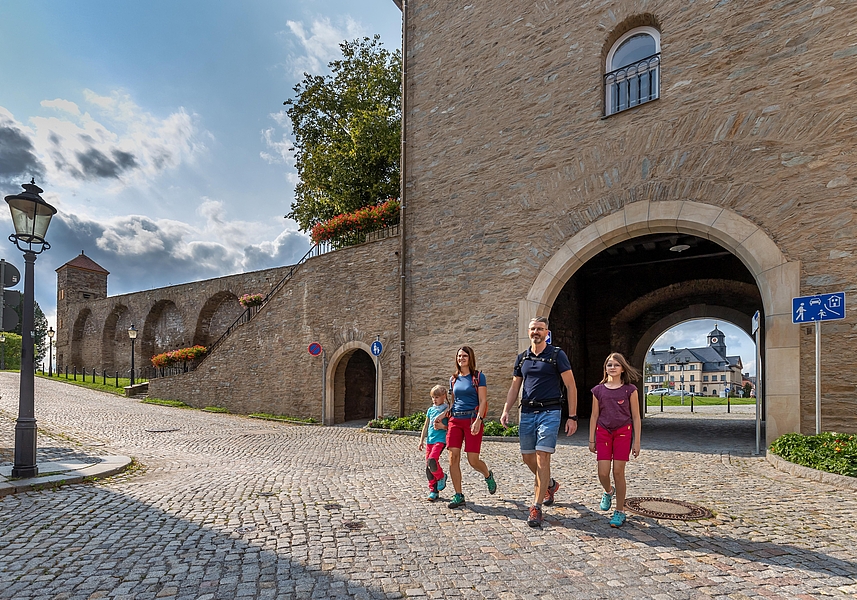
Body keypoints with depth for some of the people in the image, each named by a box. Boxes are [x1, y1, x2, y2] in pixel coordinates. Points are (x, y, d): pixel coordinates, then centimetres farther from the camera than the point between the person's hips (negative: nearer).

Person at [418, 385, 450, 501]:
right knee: (428, 466, 5)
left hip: (440, 439, -6)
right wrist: (421, 440, 18)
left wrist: (442, 427, -21)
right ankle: (433, 490, 16)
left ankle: (441, 477, 4)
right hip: (430, 440, 6)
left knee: (432, 460, -25)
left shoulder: (447, 409, -3)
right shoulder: (430, 410, 14)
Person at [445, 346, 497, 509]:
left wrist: (478, 420, -17)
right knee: (453, 457, -6)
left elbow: (482, 401, -6)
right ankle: (458, 496, 4)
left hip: (472, 419, -4)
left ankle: (488, 475, 31)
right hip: (455, 420, 5)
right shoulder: (453, 379, 14)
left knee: (473, 460, -4)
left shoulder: (478, 377, -1)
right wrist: (446, 414, 14)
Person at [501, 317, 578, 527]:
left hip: (549, 412, -5)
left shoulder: (557, 355, -3)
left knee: (542, 456, -11)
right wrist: (506, 411, 4)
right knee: (527, 456, 10)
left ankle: (536, 507, -3)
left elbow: (571, 386, -3)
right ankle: (550, 484, 38)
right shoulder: (522, 358, 11)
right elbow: (514, 387, 16)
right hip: (527, 412, 5)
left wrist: (572, 417, -8)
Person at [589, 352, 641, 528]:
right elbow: (594, 416, 8)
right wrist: (591, 440, 7)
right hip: (603, 432, 2)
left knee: (618, 472, -2)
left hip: (623, 432, -2)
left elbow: (636, 417, 2)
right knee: (603, 473, -2)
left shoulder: (629, 389, 0)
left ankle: (620, 511, 13)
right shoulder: (598, 390, 5)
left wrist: (636, 442, -1)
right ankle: (608, 492, 33)